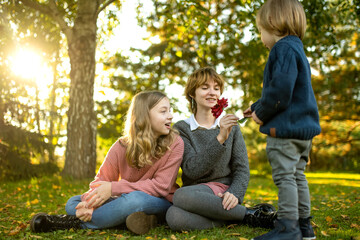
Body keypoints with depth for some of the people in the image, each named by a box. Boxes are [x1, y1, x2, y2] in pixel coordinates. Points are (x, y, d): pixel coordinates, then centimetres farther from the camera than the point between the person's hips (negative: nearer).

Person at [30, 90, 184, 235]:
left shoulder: (175, 143, -15)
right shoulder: (122, 146, -6)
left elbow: (161, 186, -20)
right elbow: (102, 180, -3)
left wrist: (113, 188, -25)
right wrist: (90, 202, -27)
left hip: (161, 203, -4)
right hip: (128, 199, 4)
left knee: (135, 198, -38)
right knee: (73, 203, -7)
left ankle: (76, 222, -21)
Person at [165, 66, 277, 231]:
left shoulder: (231, 126, 10)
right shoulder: (181, 129, 4)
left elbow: (242, 168, 4)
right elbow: (191, 170, -11)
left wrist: (234, 193, -18)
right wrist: (220, 139, -21)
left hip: (224, 188, -1)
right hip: (197, 190, 1)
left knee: (182, 197, -36)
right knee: (174, 217, -37)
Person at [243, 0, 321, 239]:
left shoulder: (284, 49, -13)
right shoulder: (297, 49, 20)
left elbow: (280, 90, -24)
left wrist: (262, 113, -10)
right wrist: (257, 107, 25)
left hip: (286, 128, -10)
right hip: (303, 127, 10)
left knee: (285, 176, -6)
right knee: (298, 176, 14)